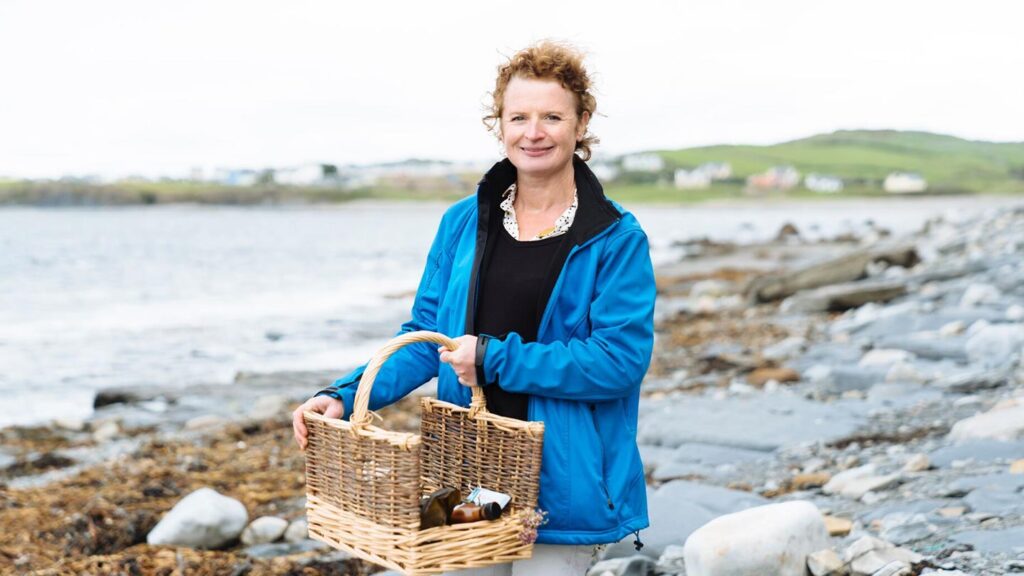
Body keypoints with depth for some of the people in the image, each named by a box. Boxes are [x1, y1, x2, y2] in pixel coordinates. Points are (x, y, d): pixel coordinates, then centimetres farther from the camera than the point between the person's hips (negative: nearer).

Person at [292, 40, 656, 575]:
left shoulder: (616, 239, -7)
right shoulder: (463, 224, 6)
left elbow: (621, 358, -15)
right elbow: (426, 338, 8)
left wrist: (496, 360, -18)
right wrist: (346, 395, -7)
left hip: (561, 480, -4)